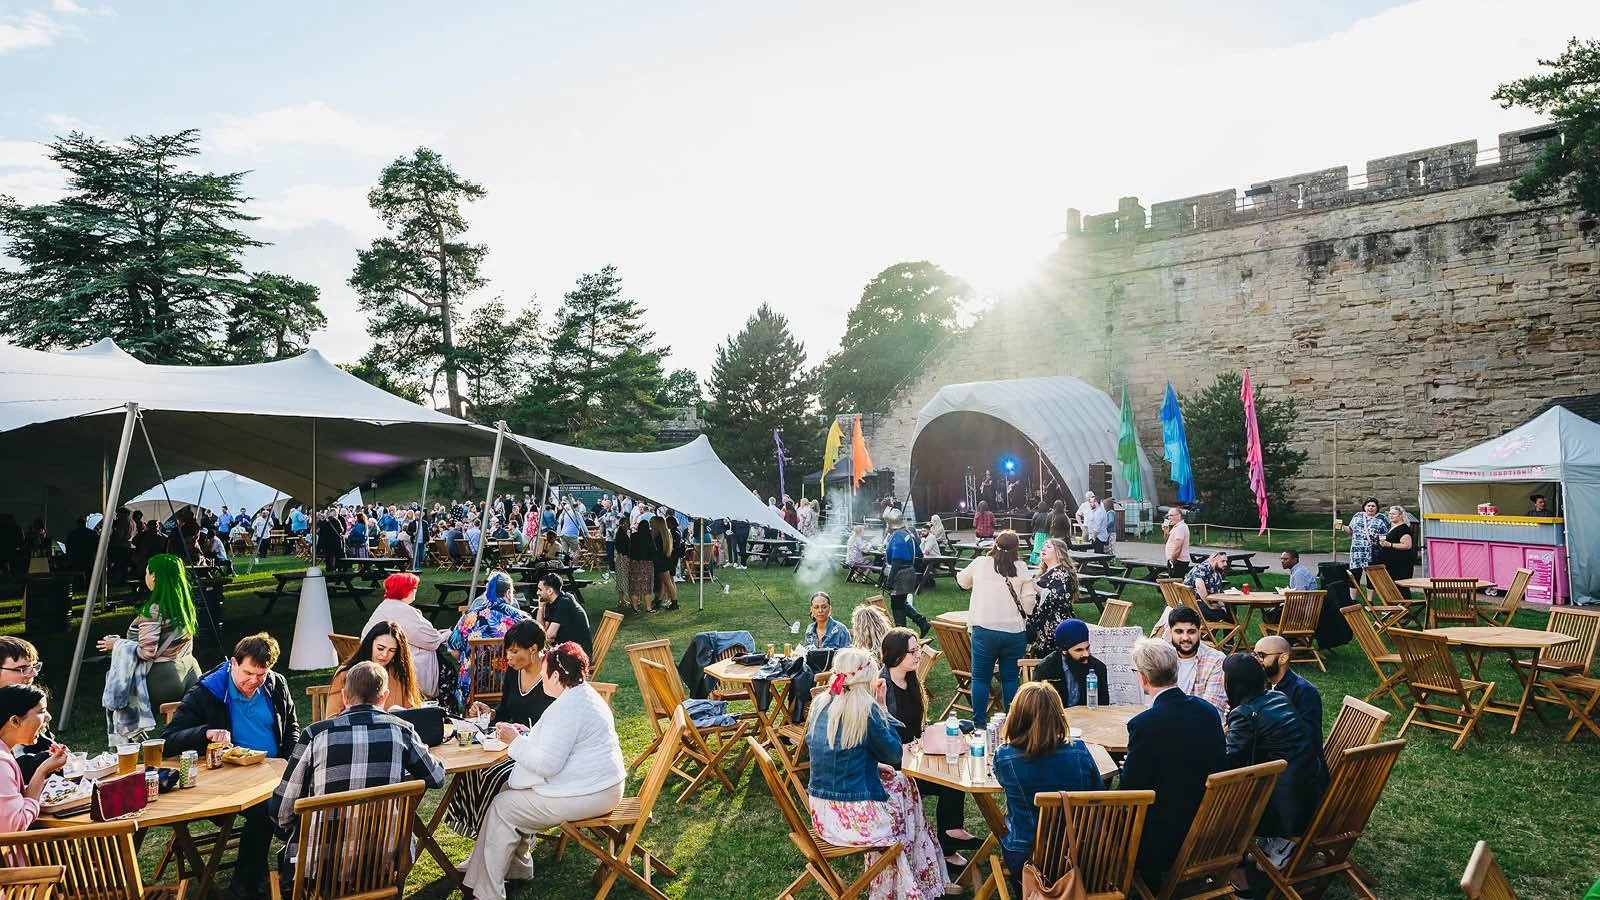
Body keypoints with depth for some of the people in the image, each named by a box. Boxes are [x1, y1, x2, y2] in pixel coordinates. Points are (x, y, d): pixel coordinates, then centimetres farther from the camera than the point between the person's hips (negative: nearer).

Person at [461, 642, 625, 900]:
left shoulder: (566, 709, -22)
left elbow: (547, 764, -24)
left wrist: (516, 740, -11)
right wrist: (528, 734, 14)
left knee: (502, 808, -3)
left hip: (588, 795, -11)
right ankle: (517, 866, 28)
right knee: (511, 790, 17)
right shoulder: (585, 695, 11)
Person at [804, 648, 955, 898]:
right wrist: (881, 707, -4)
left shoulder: (820, 703, 3)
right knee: (906, 786, 22)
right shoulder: (866, 708, -18)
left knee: (901, 782, 27)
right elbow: (895, 755, -5)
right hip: (854, 819, -7)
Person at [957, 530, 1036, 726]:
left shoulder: (980, 564, 2)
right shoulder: (1022, 569, 0)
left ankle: (979, 723, 9)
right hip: (1014, 630, 1)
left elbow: (962, 581, 20)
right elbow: (1029, 600, -2)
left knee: (980, 678, 7)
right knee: (1011, 678, 11)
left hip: (985, 630, -1)